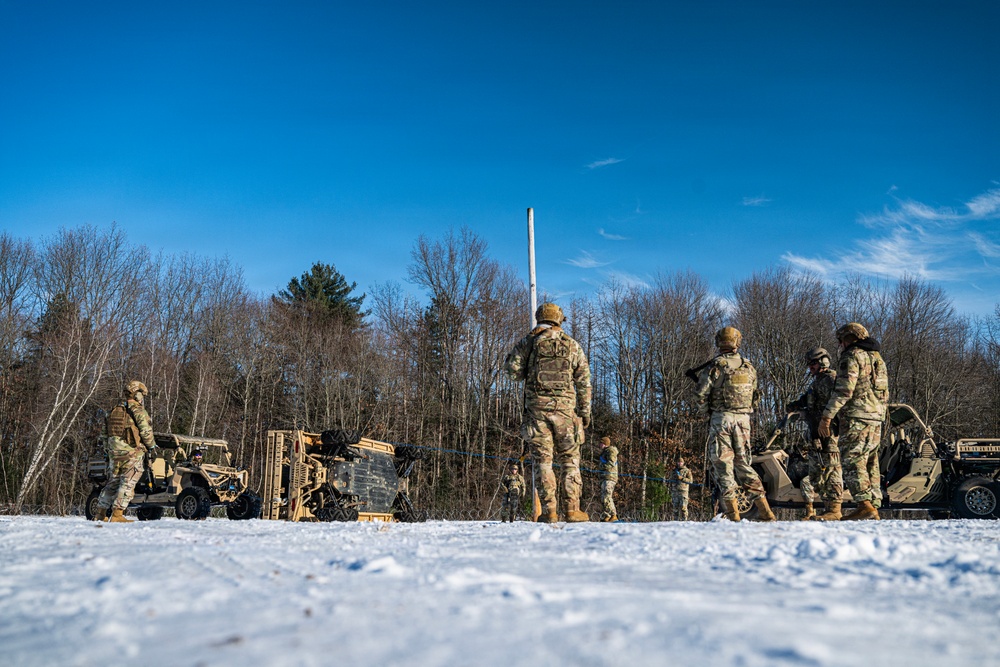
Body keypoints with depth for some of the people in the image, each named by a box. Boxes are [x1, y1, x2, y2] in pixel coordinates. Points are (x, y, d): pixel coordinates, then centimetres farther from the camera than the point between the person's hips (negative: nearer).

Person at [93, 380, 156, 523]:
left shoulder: (113, 410, 16)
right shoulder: (138, 410, -8)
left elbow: (105, 432, 18)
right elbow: (146, 431, -12)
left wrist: (107, 449, 26)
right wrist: (152, 446, 3)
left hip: (114, 452, 8)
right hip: (132, 452, -7)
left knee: (114, 481, 16)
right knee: (128, 483, -3)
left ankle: (100, 513, 18)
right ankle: (117, 515, -7)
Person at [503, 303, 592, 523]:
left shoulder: (528, 342, 4)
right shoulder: (572, 345, 9)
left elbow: (512, 371, -2)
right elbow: (584, 383, 7)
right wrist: (585, 412, 11)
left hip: (537, 408, -1)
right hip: (565, 408, 1)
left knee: (543, 460, 2)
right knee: (570, 460, 9)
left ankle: (549, 510, -1)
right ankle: (572, 509, 5)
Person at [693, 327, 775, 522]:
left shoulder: (715, 366, -9)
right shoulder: (749, 367, 8)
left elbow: (701, 394, -11)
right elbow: (753, 396, 14)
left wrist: (705, 411, 6)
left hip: (721, 418, -5)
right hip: (744, 418, 5)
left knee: (722, 462, 0)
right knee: (743, 462, 12)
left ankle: (732, 513, -3)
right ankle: (765, 511, 8)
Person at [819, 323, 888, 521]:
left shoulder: (853, 356, -7)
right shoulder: (877, 358, 22)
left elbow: (844, 390, -17)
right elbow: (885, 396, 24)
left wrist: (826, 416, -16)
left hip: (856, 418, -9)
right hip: (876, 419, 9)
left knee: (852, 462, -12)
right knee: (870, 465, 10)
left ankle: (864, 504, -22)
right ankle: (874, 507, 9)